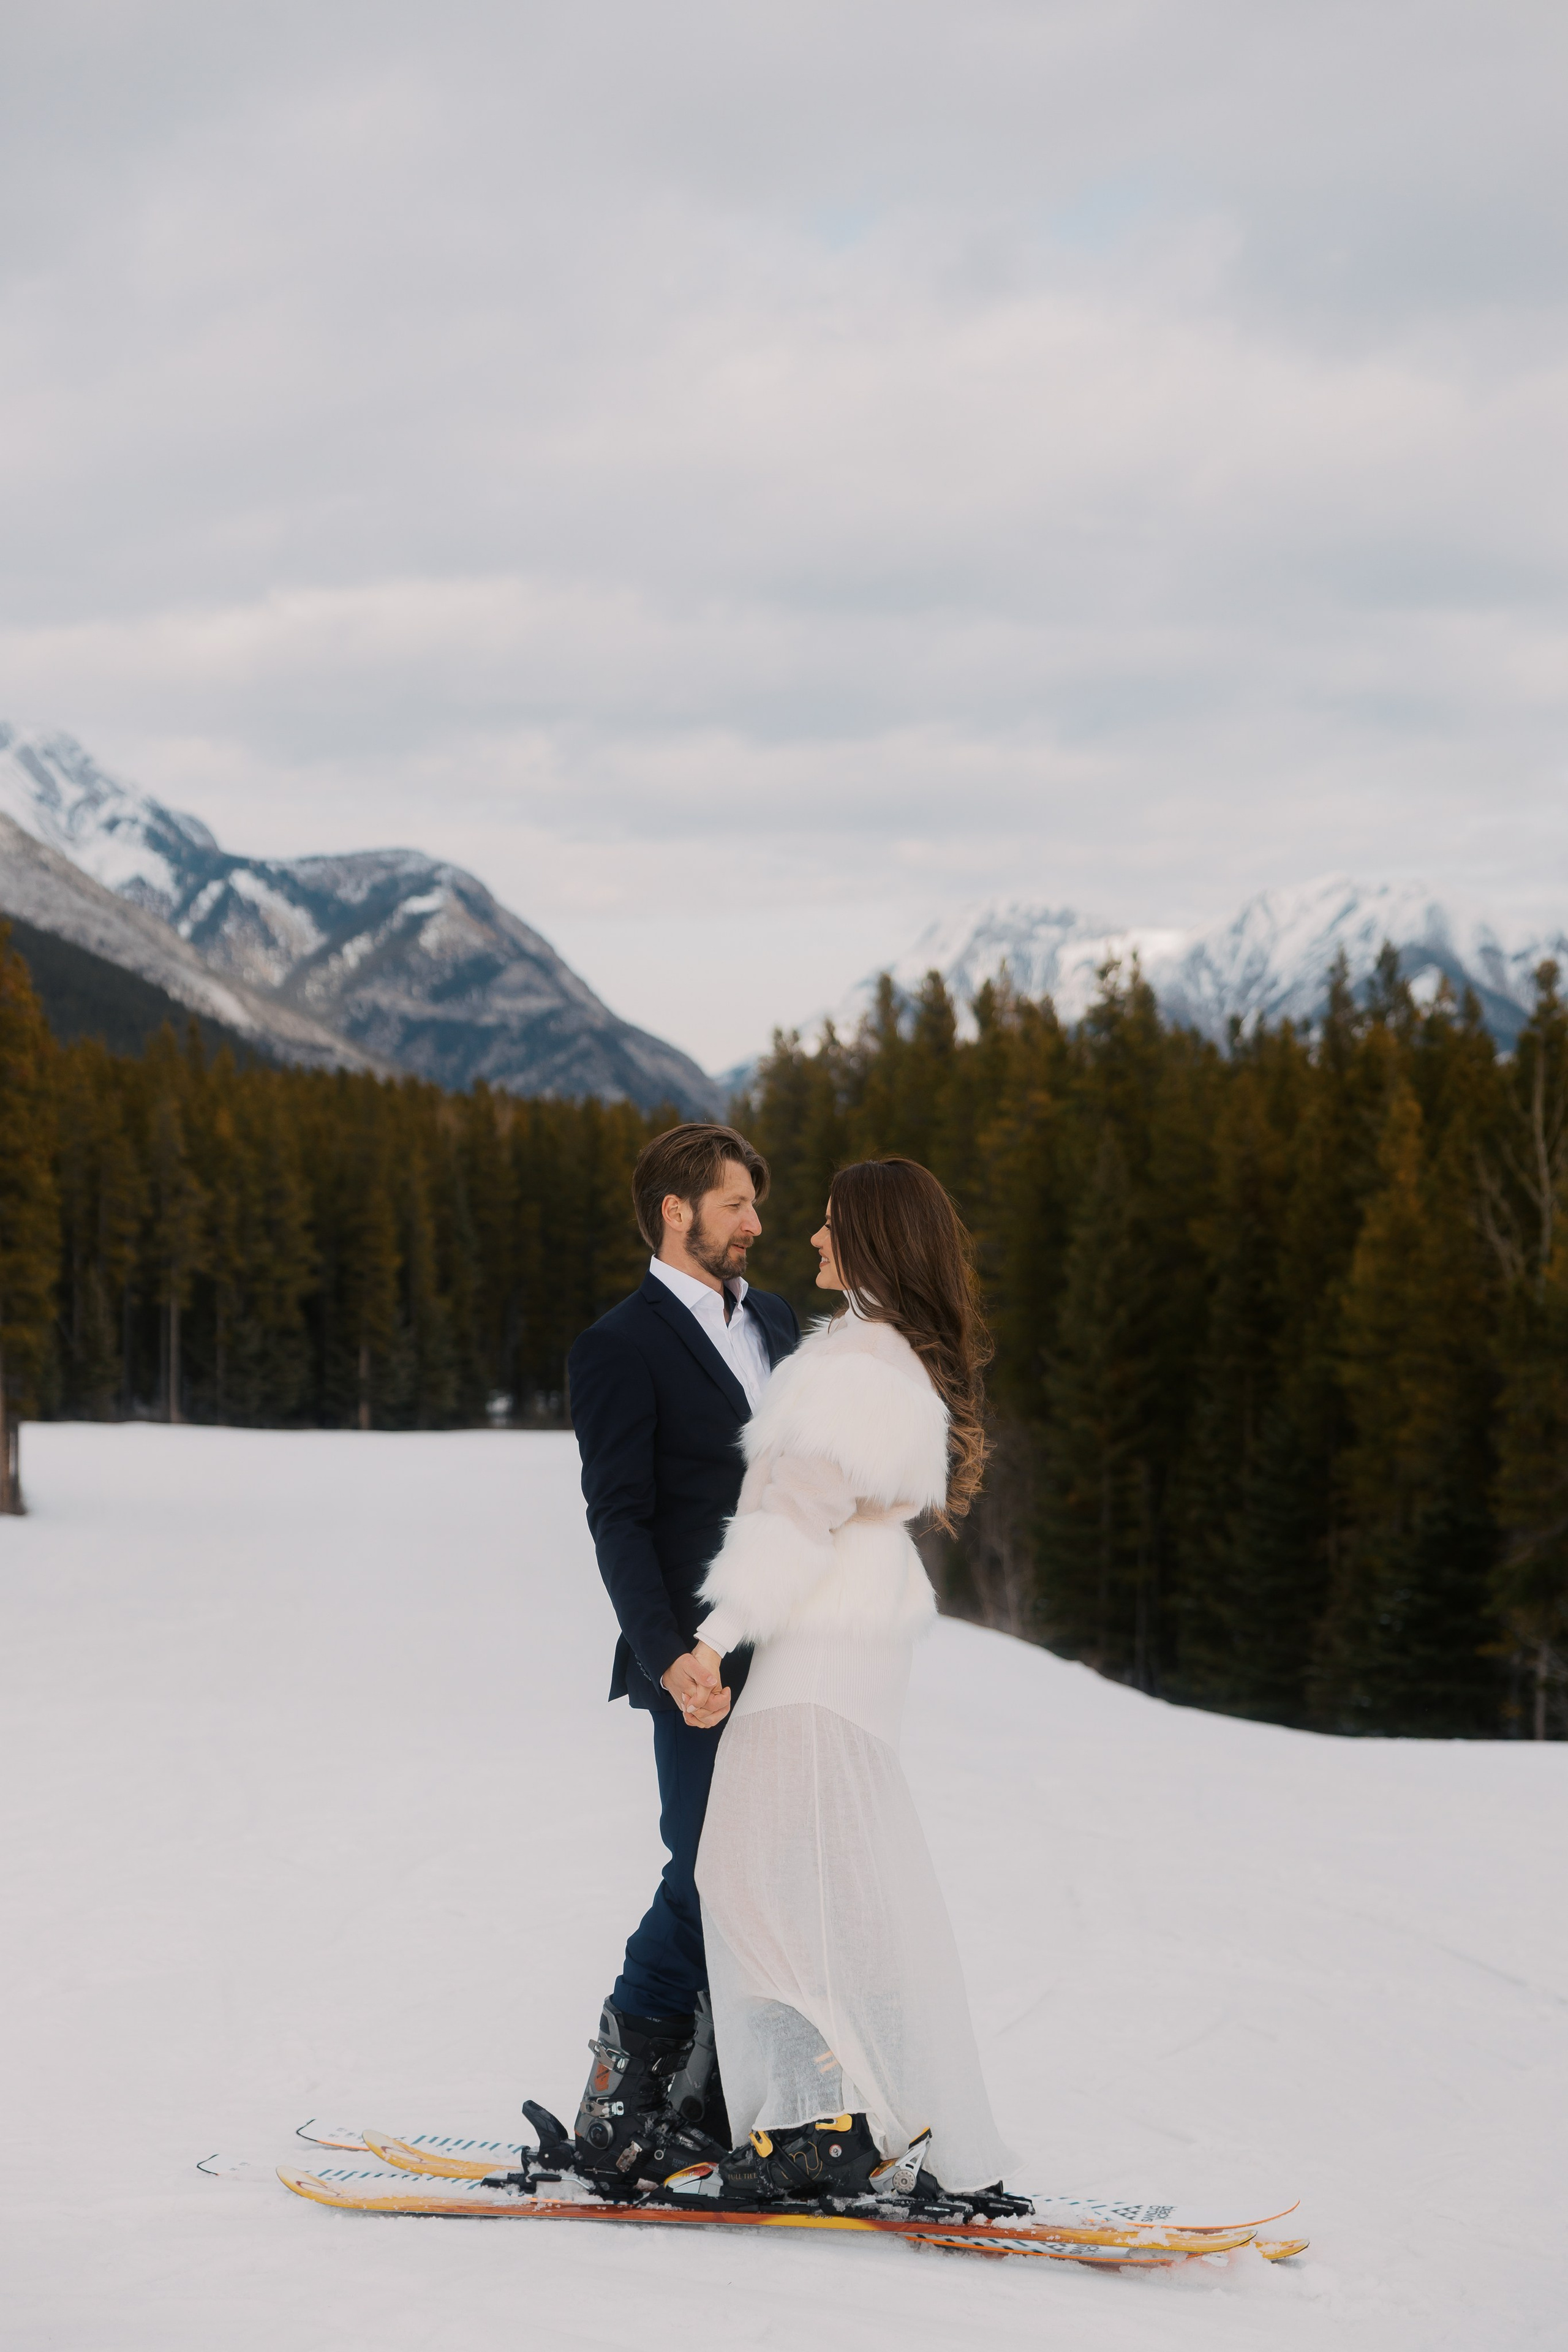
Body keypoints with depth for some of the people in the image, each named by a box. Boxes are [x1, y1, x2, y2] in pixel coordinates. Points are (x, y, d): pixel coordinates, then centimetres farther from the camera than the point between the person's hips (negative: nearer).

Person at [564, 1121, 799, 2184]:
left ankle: (712, 2096, 13)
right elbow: (619, 1519, -10)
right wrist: (669, 1654, -20)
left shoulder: (778, 1323, 16)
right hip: (704, 1667, -7)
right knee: (710, 1876, -8)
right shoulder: (624, 1348, -5)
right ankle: (623, 2094, 4)